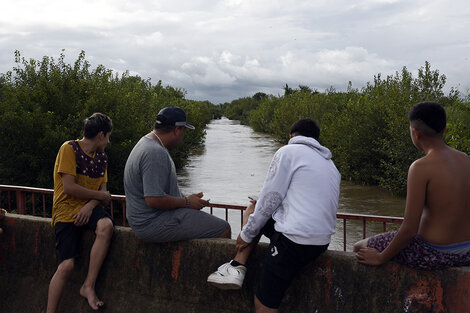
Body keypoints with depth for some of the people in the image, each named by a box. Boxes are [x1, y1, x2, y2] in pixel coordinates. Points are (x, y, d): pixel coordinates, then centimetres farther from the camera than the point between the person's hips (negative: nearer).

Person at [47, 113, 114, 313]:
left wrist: (90, 205, -12)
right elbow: (69, 187, -15)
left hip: (89, 208, 5)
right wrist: (101, 196, -4)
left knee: (106, 225, -30)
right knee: (66, 265, -17)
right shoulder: (69, 149, -8)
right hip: (66, 210, -5)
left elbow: (102, 190, 10)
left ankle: (88, 286, -21)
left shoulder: (101, 158, 14)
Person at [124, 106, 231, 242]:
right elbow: (154, 199, -28)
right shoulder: (155, 153, -22)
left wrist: (186, 198, 12)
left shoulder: (147, 142, 13)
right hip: (154, 225, -11)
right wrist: (187, 202, -14)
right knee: (223, 229, -12)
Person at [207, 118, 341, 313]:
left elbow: (269, 200, -6)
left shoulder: (289, 151, -2)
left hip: (295, 241, -9)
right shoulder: (331, 165, 22)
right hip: (322, 242, 9)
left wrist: (247, 234, 6)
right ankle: (237, 267, 8)